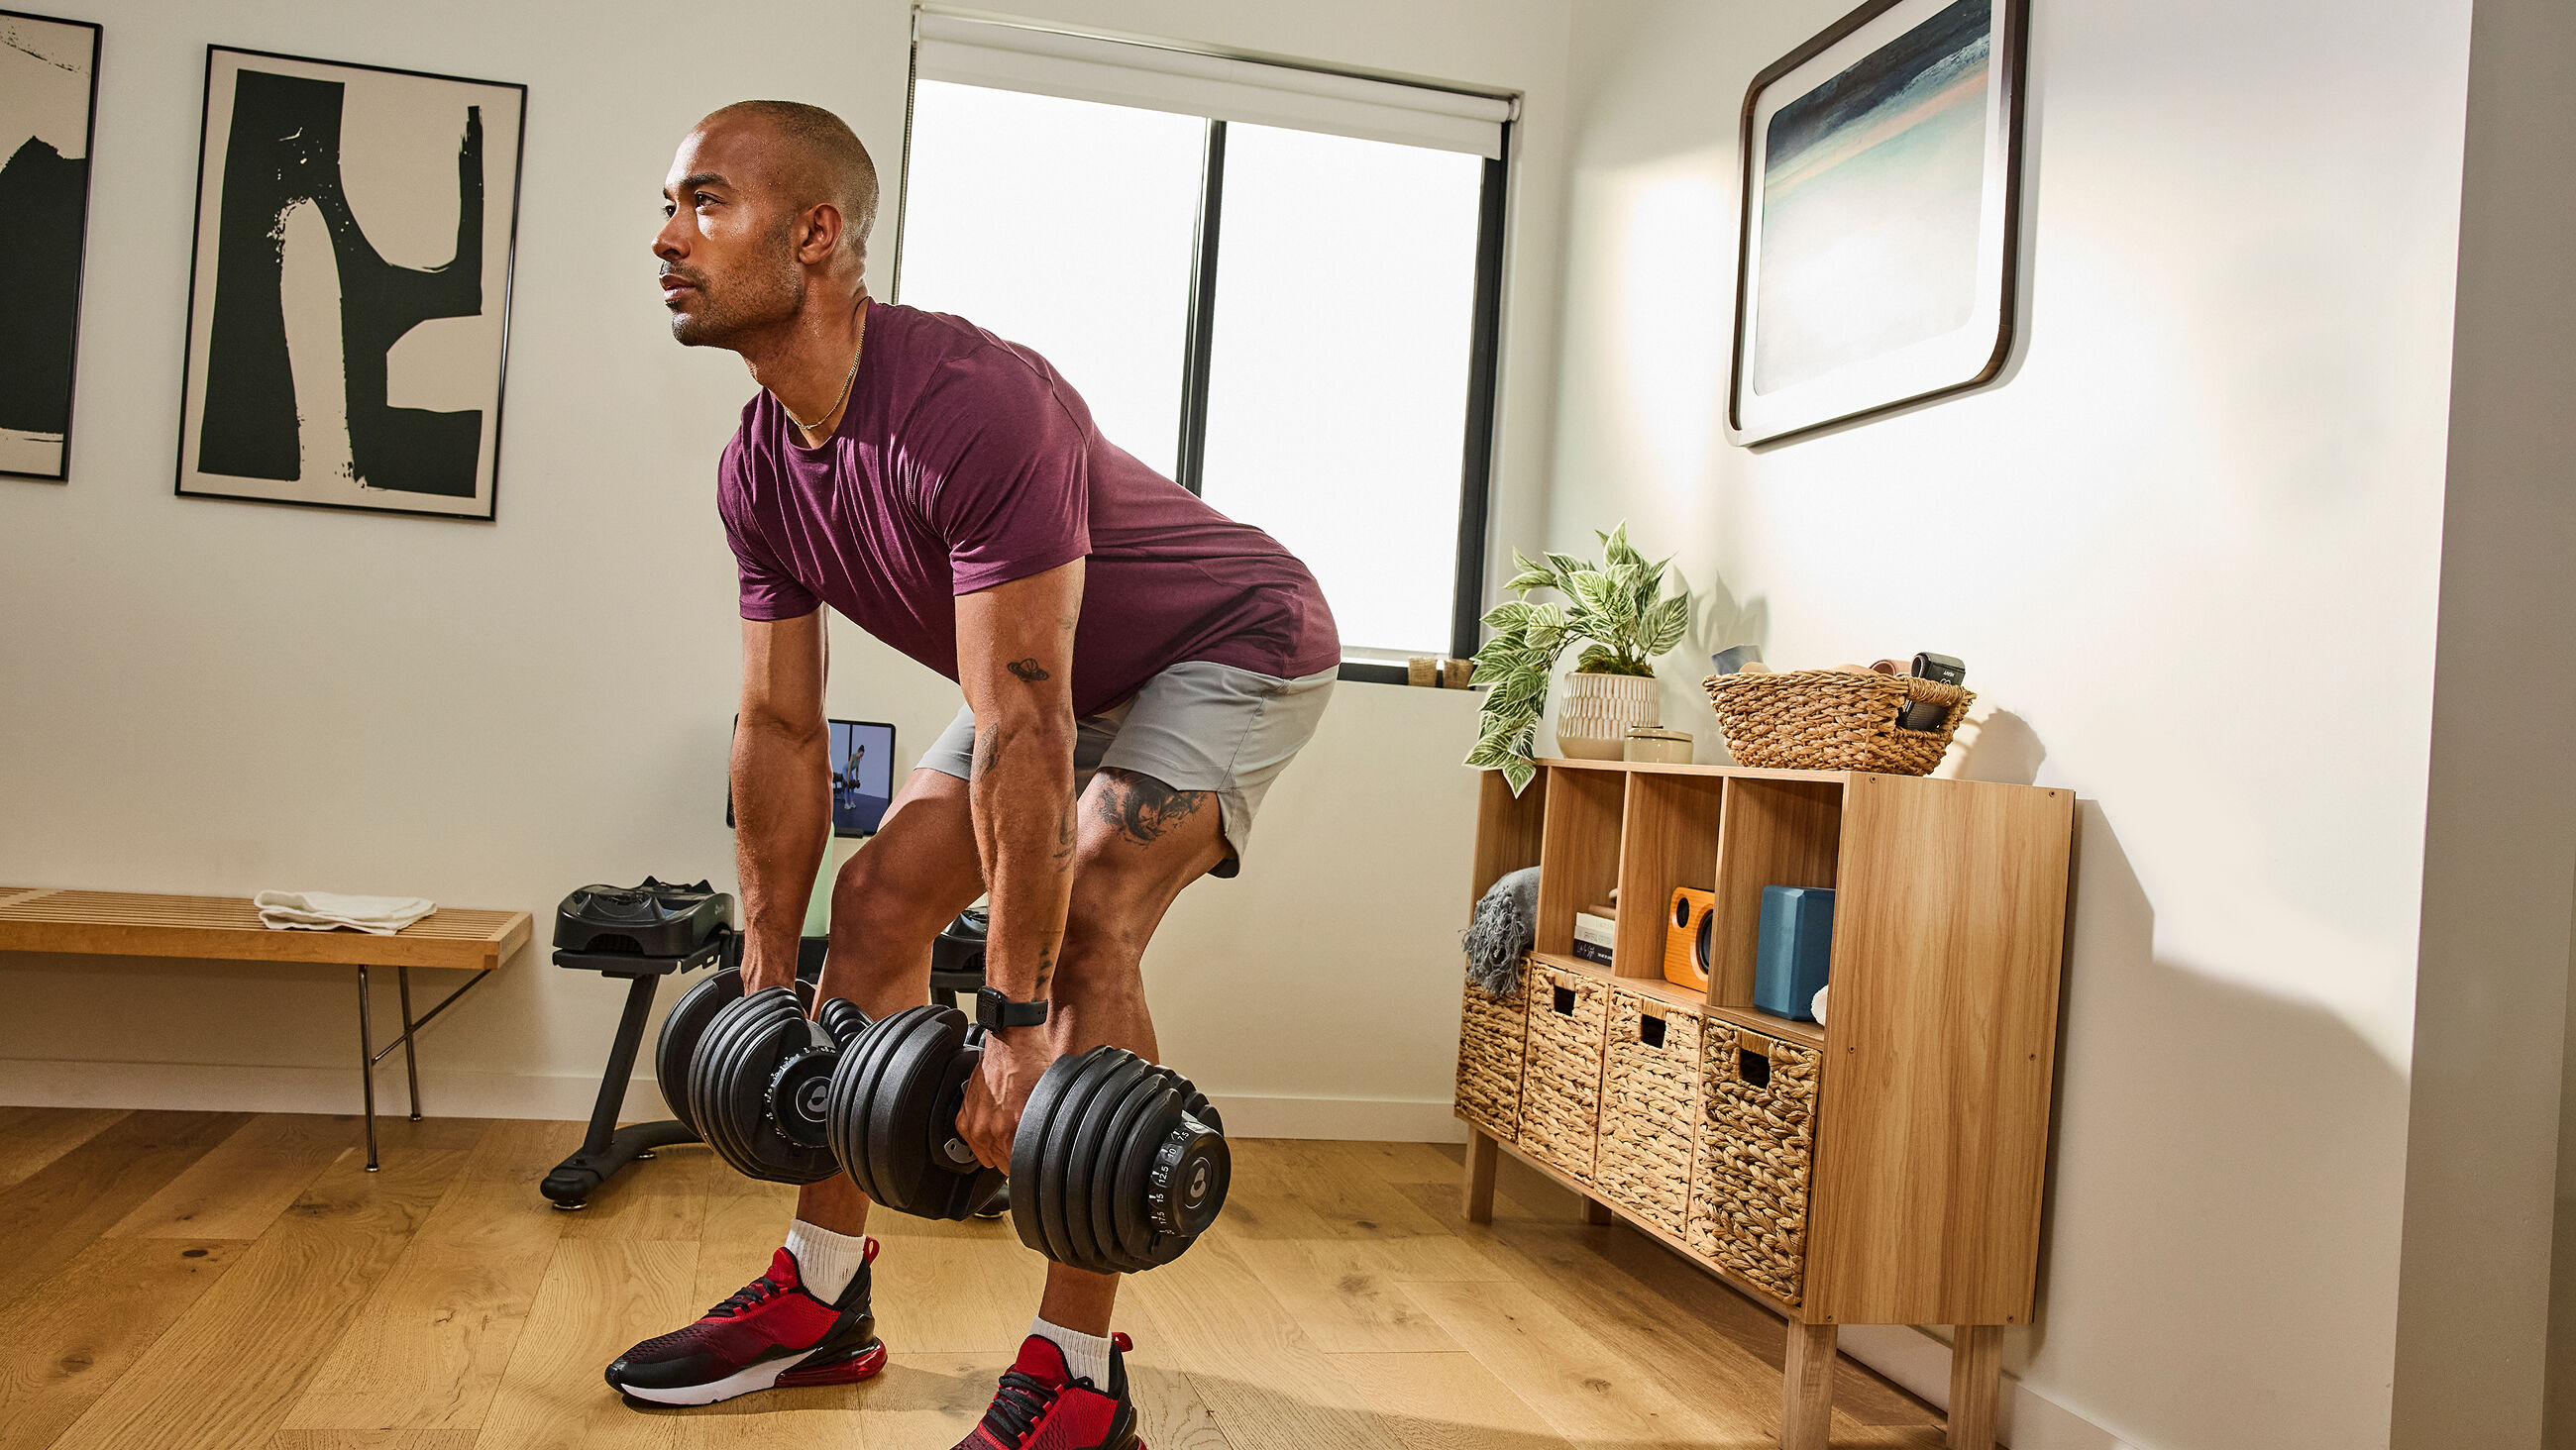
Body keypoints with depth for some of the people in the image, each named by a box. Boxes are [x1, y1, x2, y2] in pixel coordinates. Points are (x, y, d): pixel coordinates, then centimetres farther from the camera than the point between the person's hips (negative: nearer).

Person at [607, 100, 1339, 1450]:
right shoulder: (760, 471, -8)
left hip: (1234, 644, -8)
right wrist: (767, 982, 1)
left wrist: (1015, 1027, -35)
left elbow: (1019, 734, -38)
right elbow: (781, 729, -2)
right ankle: (819, 1298, 12)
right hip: (1065, 672, 8)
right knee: (879, 897, 0)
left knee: (1085, 924, -26)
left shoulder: (969, 408, -36)